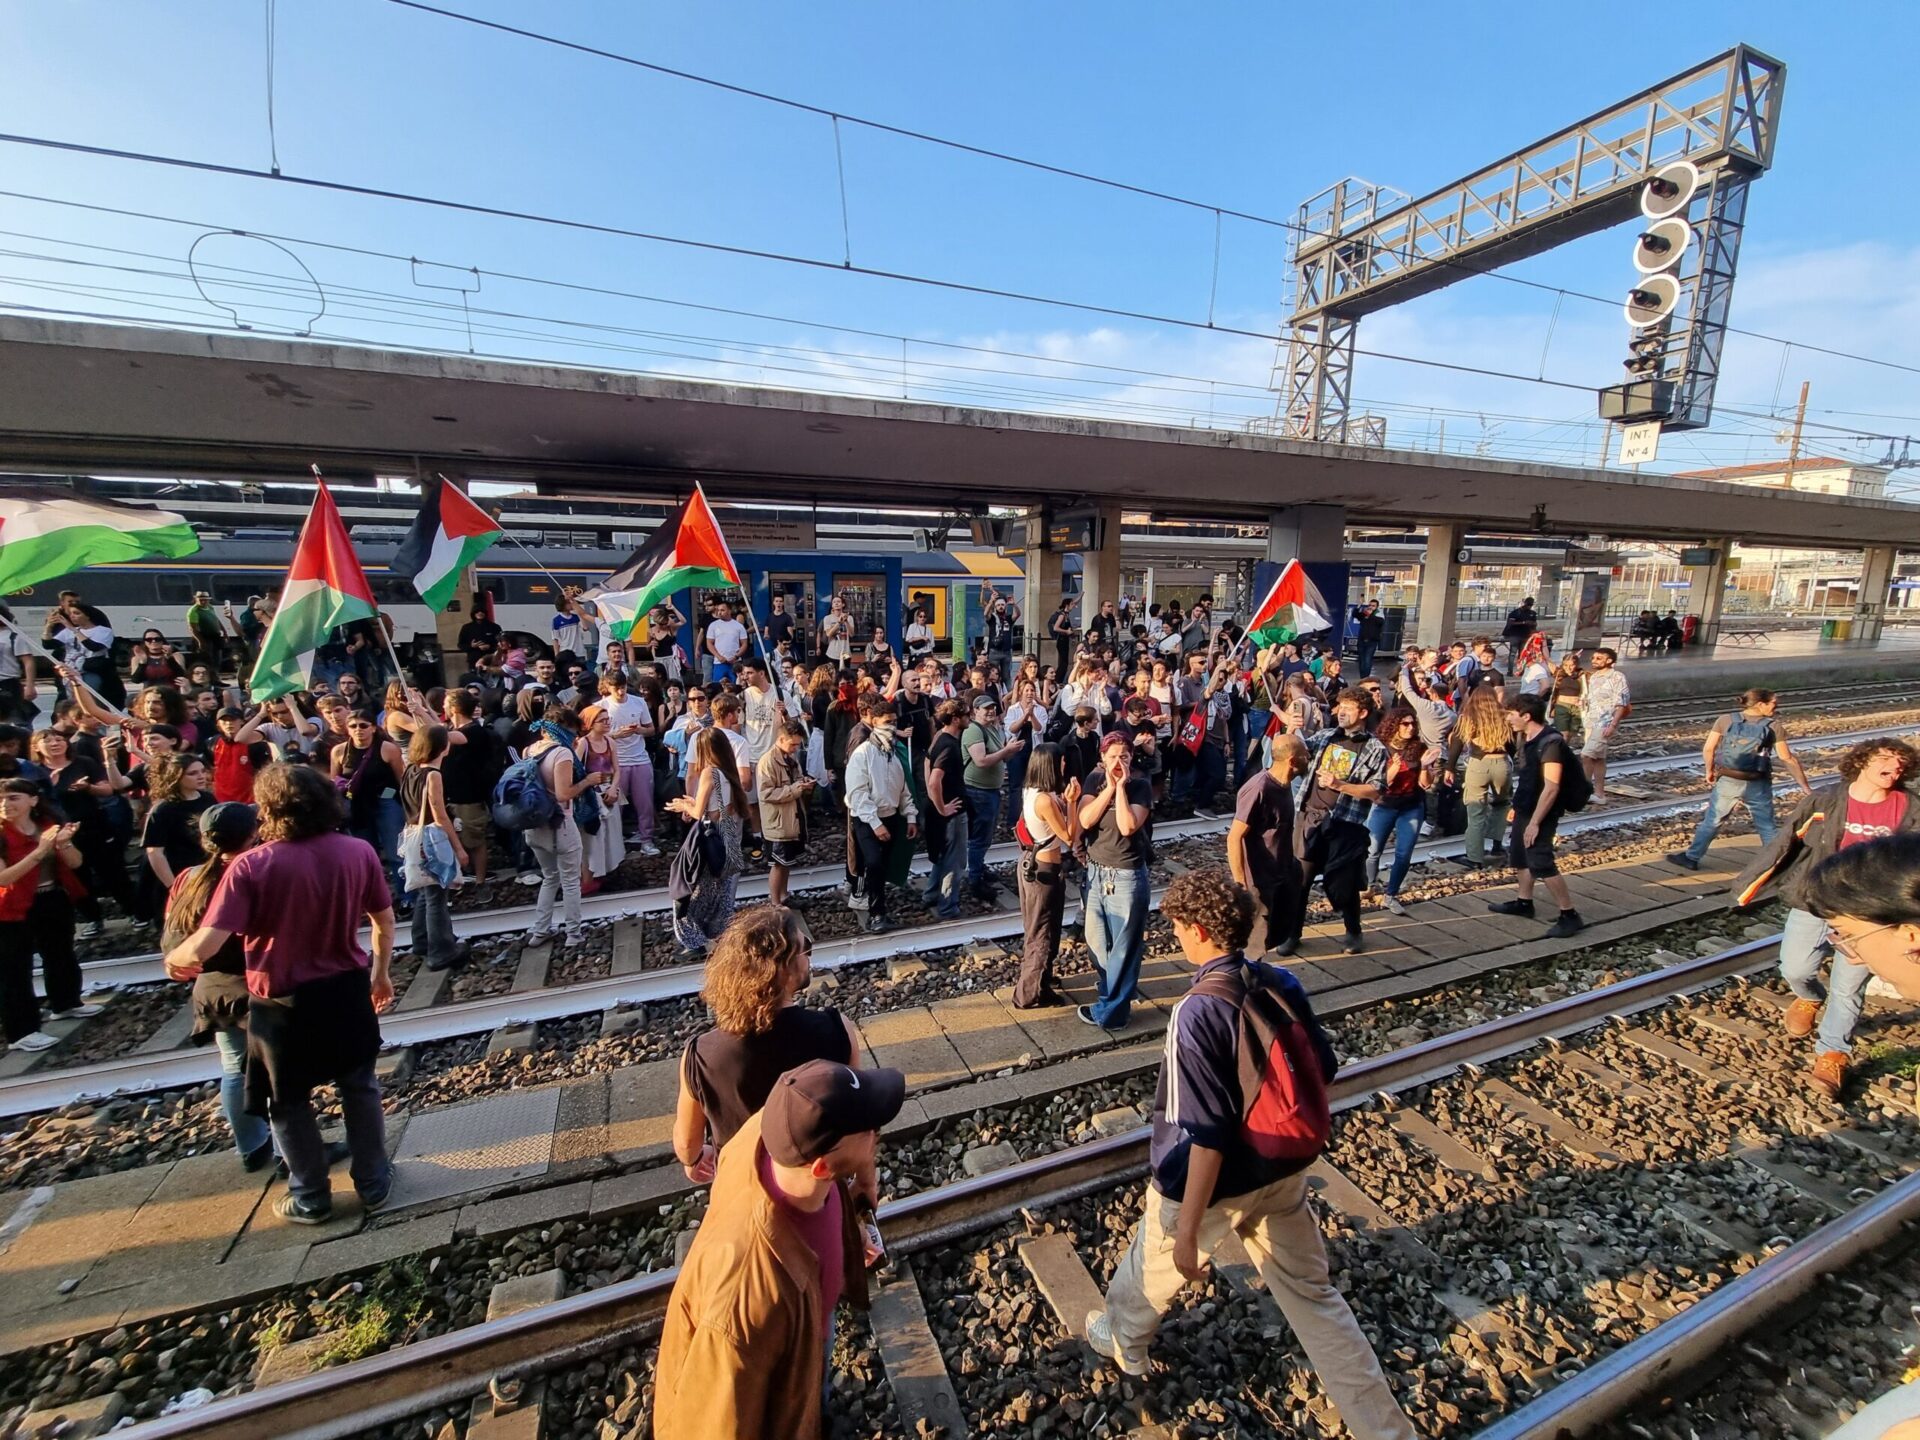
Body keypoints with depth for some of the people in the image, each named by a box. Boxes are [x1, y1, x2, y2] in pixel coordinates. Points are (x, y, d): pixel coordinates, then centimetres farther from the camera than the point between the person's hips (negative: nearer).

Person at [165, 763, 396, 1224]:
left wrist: (173, 957, 3)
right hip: (348, 990, 3)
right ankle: (373, 1183, 33)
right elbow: (385, 920, 1)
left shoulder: (250, 865, -19)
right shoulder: (359, 851, -10)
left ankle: (311, 1199, 34)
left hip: (283, 1001, -2)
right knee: (360, 1087, 20)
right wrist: (381, 971, 17)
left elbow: (205, 947, -21)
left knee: (289, 1102, 19)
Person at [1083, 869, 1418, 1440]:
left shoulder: (1198, 1012, -32)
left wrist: (1187, 1229, -19)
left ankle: (1122, 1342, 52)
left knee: (1152, 1265, 25)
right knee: (1312, 1293, 24)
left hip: (1214, 1181, -4)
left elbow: (1207, 1134, -29)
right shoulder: (1283, 983, -11)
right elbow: (1323, 1068, 4)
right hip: (1282, 1172, 5)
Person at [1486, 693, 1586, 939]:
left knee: (1541, 864, -9)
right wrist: (1517, 807, 21)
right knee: (1518, 855, 18)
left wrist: (1535, 822, -25)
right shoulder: (1525, 739, 7)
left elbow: (1551, 787, -25)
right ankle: (1524, 902, 34)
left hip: (1541, 814, -10)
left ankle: (1570, 915, 2)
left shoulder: (1550, 742, -21)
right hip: (1525, 809, 10)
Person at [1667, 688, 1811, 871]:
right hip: (1757, 785, 0)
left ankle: (1692, 858, 17)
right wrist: (1806, 787, 4)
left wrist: (1709, 770, 12)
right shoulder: (1773, 728, -4)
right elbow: (1788, 759, -3)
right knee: (1767, 825, 12)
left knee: (1711, 821, 11)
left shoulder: (1726, 720, -4)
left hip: (1727, 782, 0)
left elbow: (1708, 749, -4)